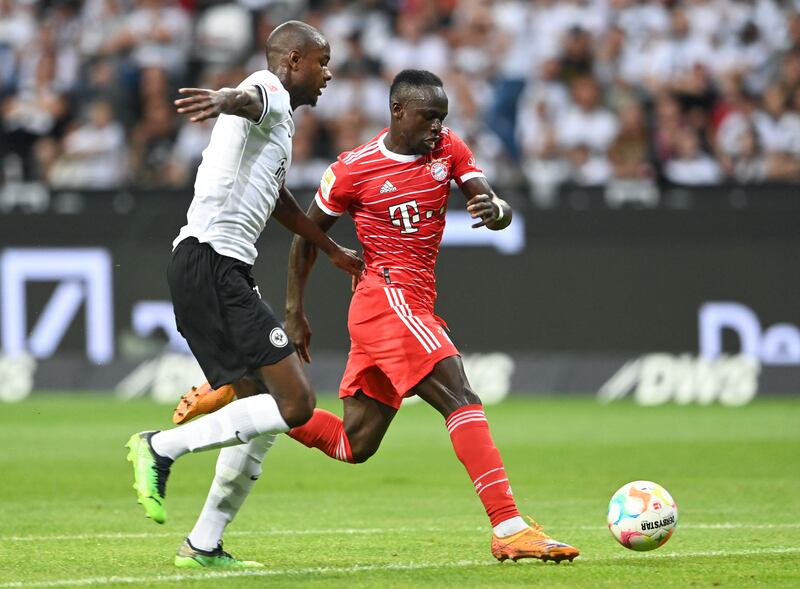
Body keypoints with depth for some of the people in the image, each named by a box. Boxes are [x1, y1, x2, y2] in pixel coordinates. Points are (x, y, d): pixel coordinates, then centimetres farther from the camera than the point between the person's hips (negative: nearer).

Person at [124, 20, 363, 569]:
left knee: (262, 407, 14)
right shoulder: (270, 94, -4)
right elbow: (250, 97, -31)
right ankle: (162, 447, -10)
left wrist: (333, 249, 55)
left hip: (222, 272, 11)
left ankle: (204, 545, 14)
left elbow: (277, 198, 45)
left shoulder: (281, 116, 28)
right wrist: (225, 99, -55)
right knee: (295, 405, -14)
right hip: (213, 262, -11)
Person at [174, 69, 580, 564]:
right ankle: (508, 528, -29)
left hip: (415, 308, 7)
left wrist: (494, 209, -27)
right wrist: (295, 313, 6)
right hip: (388, 298, -7)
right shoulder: (354, 170, -6)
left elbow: (499, 210, -2)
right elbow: (307, 236, 6)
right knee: (463, 401, -22)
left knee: (352, 445, 12)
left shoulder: (450, 149, 7)